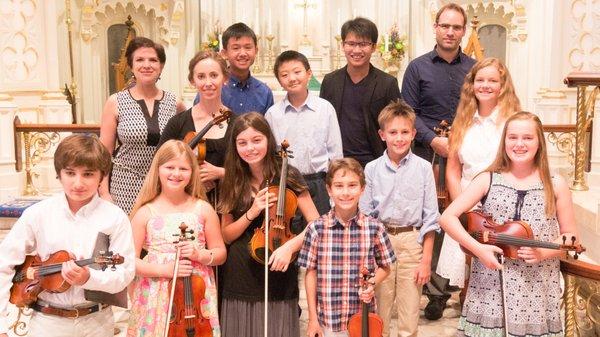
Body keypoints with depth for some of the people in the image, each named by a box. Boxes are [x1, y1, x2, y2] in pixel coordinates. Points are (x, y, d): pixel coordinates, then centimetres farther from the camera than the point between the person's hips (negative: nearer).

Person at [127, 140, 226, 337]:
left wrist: (201, 255, -11)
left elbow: (220, 253, 9)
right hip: (155, 298, -1)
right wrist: (164, 269, -15)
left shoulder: (203, 209, 2)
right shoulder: (145, 213, -1)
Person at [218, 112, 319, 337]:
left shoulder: (287, 175, -6)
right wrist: (252, 213, -13)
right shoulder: (234, 182, 3)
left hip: (278, 282, -3)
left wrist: (290, 245, -23)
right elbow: (226, 236, 2)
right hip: (239, 283, 3)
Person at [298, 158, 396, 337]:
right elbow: (311, 274, -1)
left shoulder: (375, 228, -7)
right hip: (327, 322, 0)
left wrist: (372, 283, -11)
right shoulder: (316, 228, -9)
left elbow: (385, 267, 7)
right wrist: (312, 318, 0)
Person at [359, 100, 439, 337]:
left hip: (412, 241, -1)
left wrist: (426, 260, -3)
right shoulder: (372, 169, 0)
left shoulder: (423, 168, -2)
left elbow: (430, 217, 0)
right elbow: (364, 216, 4)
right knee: (379, 317, 10)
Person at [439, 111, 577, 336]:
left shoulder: (555, 185, 2)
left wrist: (544, 252, -14)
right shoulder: (488, 180, 0)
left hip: (537, 287, 1)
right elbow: (447, 218, -6)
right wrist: (478, 248, -17)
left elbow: (570, 235, 5)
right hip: (490, 283, 0)